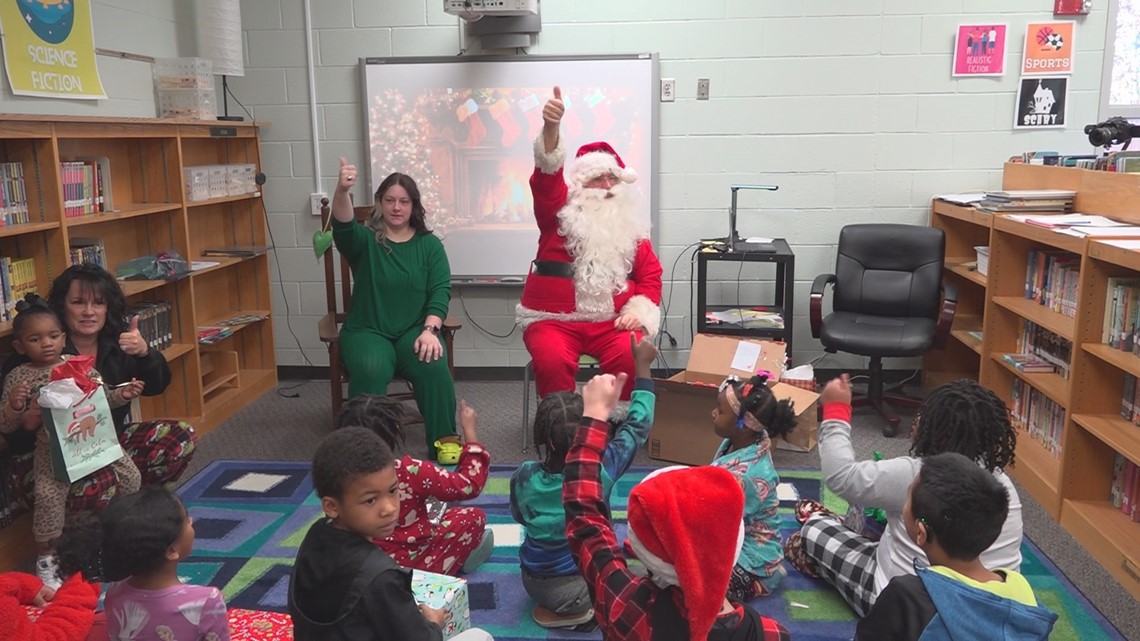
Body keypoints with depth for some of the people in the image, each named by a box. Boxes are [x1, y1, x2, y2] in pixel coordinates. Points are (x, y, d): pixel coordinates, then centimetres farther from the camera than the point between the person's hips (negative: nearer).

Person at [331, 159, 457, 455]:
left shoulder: (429, 244, 8)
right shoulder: (364, 239, 3)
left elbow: (441, 290, -2)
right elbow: (343, 225, -22)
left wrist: (429, 330, -19)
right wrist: (342, 190, -44)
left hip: (414, 330, 1)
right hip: (367, 331, -1)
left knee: (435, 369, -30)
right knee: (370, 371, -33)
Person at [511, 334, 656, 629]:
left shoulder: (524, 477, -17)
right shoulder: (602, 469, -23)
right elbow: (637, 427, -8)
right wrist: (642, 366, -2)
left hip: (535, 582, 5)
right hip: (582, 584, -4)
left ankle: (555, 605, 10)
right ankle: (572, 609, 1)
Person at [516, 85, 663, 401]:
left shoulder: (630, 226, 15)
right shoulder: (560, 212, 6)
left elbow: (650, 274, 13)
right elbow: (547, 176, -13)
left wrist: (638, 310, -7)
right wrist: (551, 127, -31)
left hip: (611, 321, 2)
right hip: (554, 319, -2)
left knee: (631, 360, -27)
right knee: (553, 362, -31)